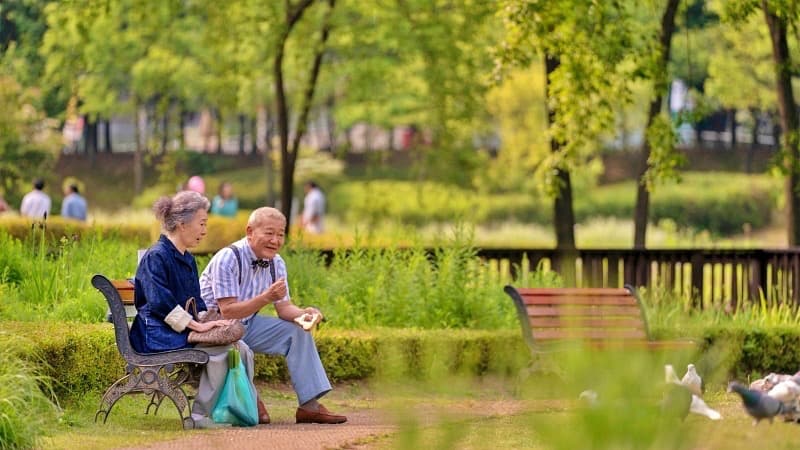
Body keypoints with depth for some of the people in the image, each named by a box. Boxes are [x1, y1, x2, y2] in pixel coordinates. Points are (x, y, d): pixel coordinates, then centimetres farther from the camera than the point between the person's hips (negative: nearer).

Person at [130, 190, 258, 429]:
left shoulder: (187, 259, 19)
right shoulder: (156, 256, -11)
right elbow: (160, 303, -21)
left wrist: (207, 320, 0)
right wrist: (197, 326, -24)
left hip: (183, 329, 9)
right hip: (158, 335, -9)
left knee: (241, 349, -9)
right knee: (219, 349, -27)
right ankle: (200, 415, -21)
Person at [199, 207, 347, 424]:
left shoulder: (276, 263, 0)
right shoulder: (228, 258, -24)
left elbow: (284, 307, 1)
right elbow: (227, 311, -28)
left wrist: (303, 313, -22)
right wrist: (267, 297, -38)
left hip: (247, 325, 8)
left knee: (298, 331, -5)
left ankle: (309, 405, -5)